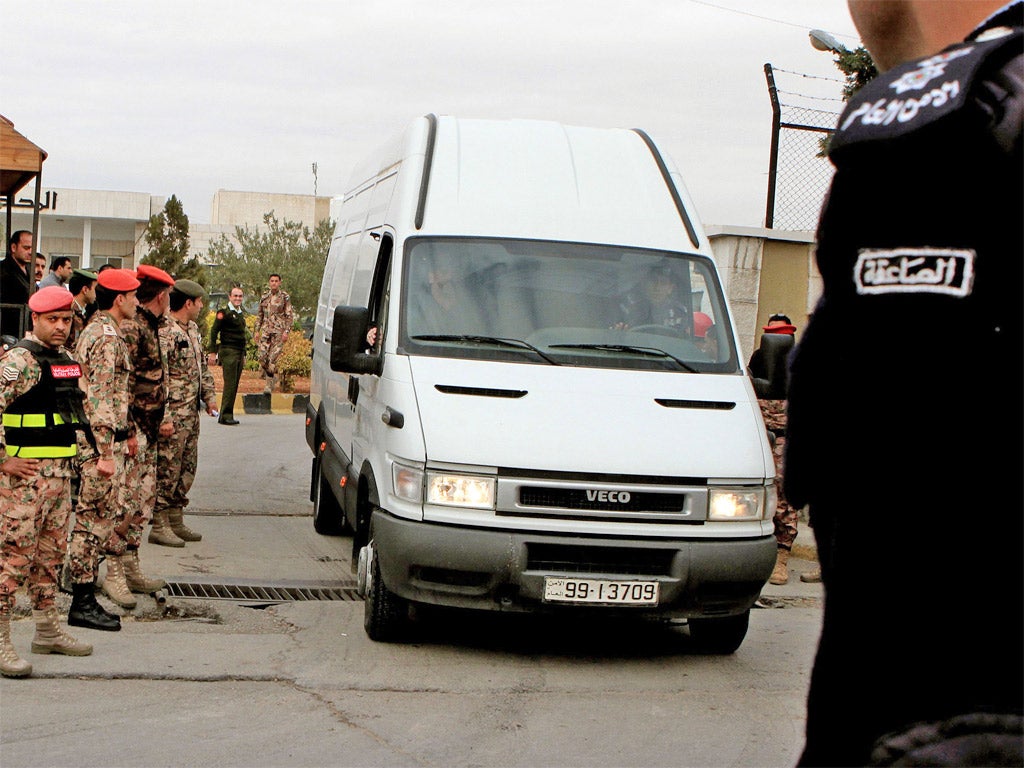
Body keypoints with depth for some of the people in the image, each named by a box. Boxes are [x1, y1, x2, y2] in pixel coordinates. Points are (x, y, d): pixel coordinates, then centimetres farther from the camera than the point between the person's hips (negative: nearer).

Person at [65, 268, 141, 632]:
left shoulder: (97, 330, 17)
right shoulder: (106, 337, -16)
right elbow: (100, 399, -22)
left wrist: (127, 431, 28)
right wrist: (106, 453, -23)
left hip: (108, 441, 10)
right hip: (101, 442, -10)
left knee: (96, 521, 13)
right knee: (94, 523, -6)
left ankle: (86, 599, 17)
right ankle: (83, 604, -1)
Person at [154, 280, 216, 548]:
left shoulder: (192, 329, 14)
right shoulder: (165, 333, -17)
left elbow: (202, 366, 25)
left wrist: (209, 396, 16)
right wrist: (163, 415, -23)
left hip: (192, 413, 10)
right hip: (173, 415, -10)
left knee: (187, 469, 14)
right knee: (167, 469, -5)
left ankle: (176, 520, 23)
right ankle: (159, 526, -1)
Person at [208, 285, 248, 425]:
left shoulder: (241, 313, 18)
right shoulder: (224, 313, -6)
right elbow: (214, 331, -9)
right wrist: (213, 352, -14)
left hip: (239, 353, 8)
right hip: (228, 352, -8)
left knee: (234, 386, 7)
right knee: (229, 384, -10)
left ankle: (227, 415, 11)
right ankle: (225, 416, -8)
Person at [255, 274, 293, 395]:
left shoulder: (285, 297, -1)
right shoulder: (264, 297, 11)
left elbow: (290, 316, -2)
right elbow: (259, 315, 19)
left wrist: (286, 331, -11)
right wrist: (257, 330, 12)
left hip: (278, 331, -4)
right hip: (266, 330, 4)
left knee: (273, 358, -9)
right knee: (261, 356, -4)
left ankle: (270, 384, -2)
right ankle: (273, 376, 18)